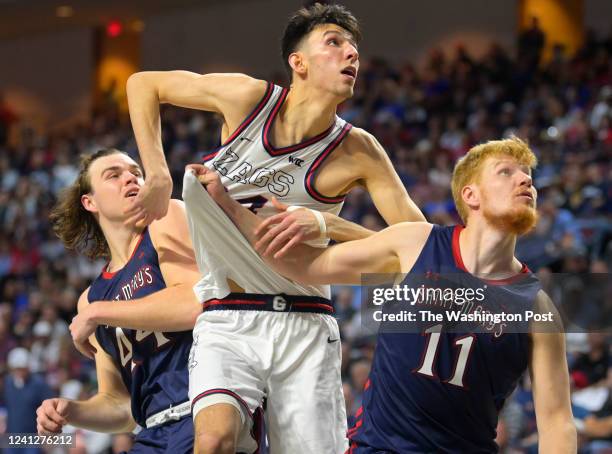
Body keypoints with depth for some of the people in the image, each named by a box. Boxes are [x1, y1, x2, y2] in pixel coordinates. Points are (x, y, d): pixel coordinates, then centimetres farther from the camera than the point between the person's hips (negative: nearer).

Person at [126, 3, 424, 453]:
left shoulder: (357, 152, -4)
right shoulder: (248, 98, -5)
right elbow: (143, 85, 9)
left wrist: (325, 224, -20)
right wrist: (158, 177, -3)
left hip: (304, 324, 1)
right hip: (226, 320, -1)